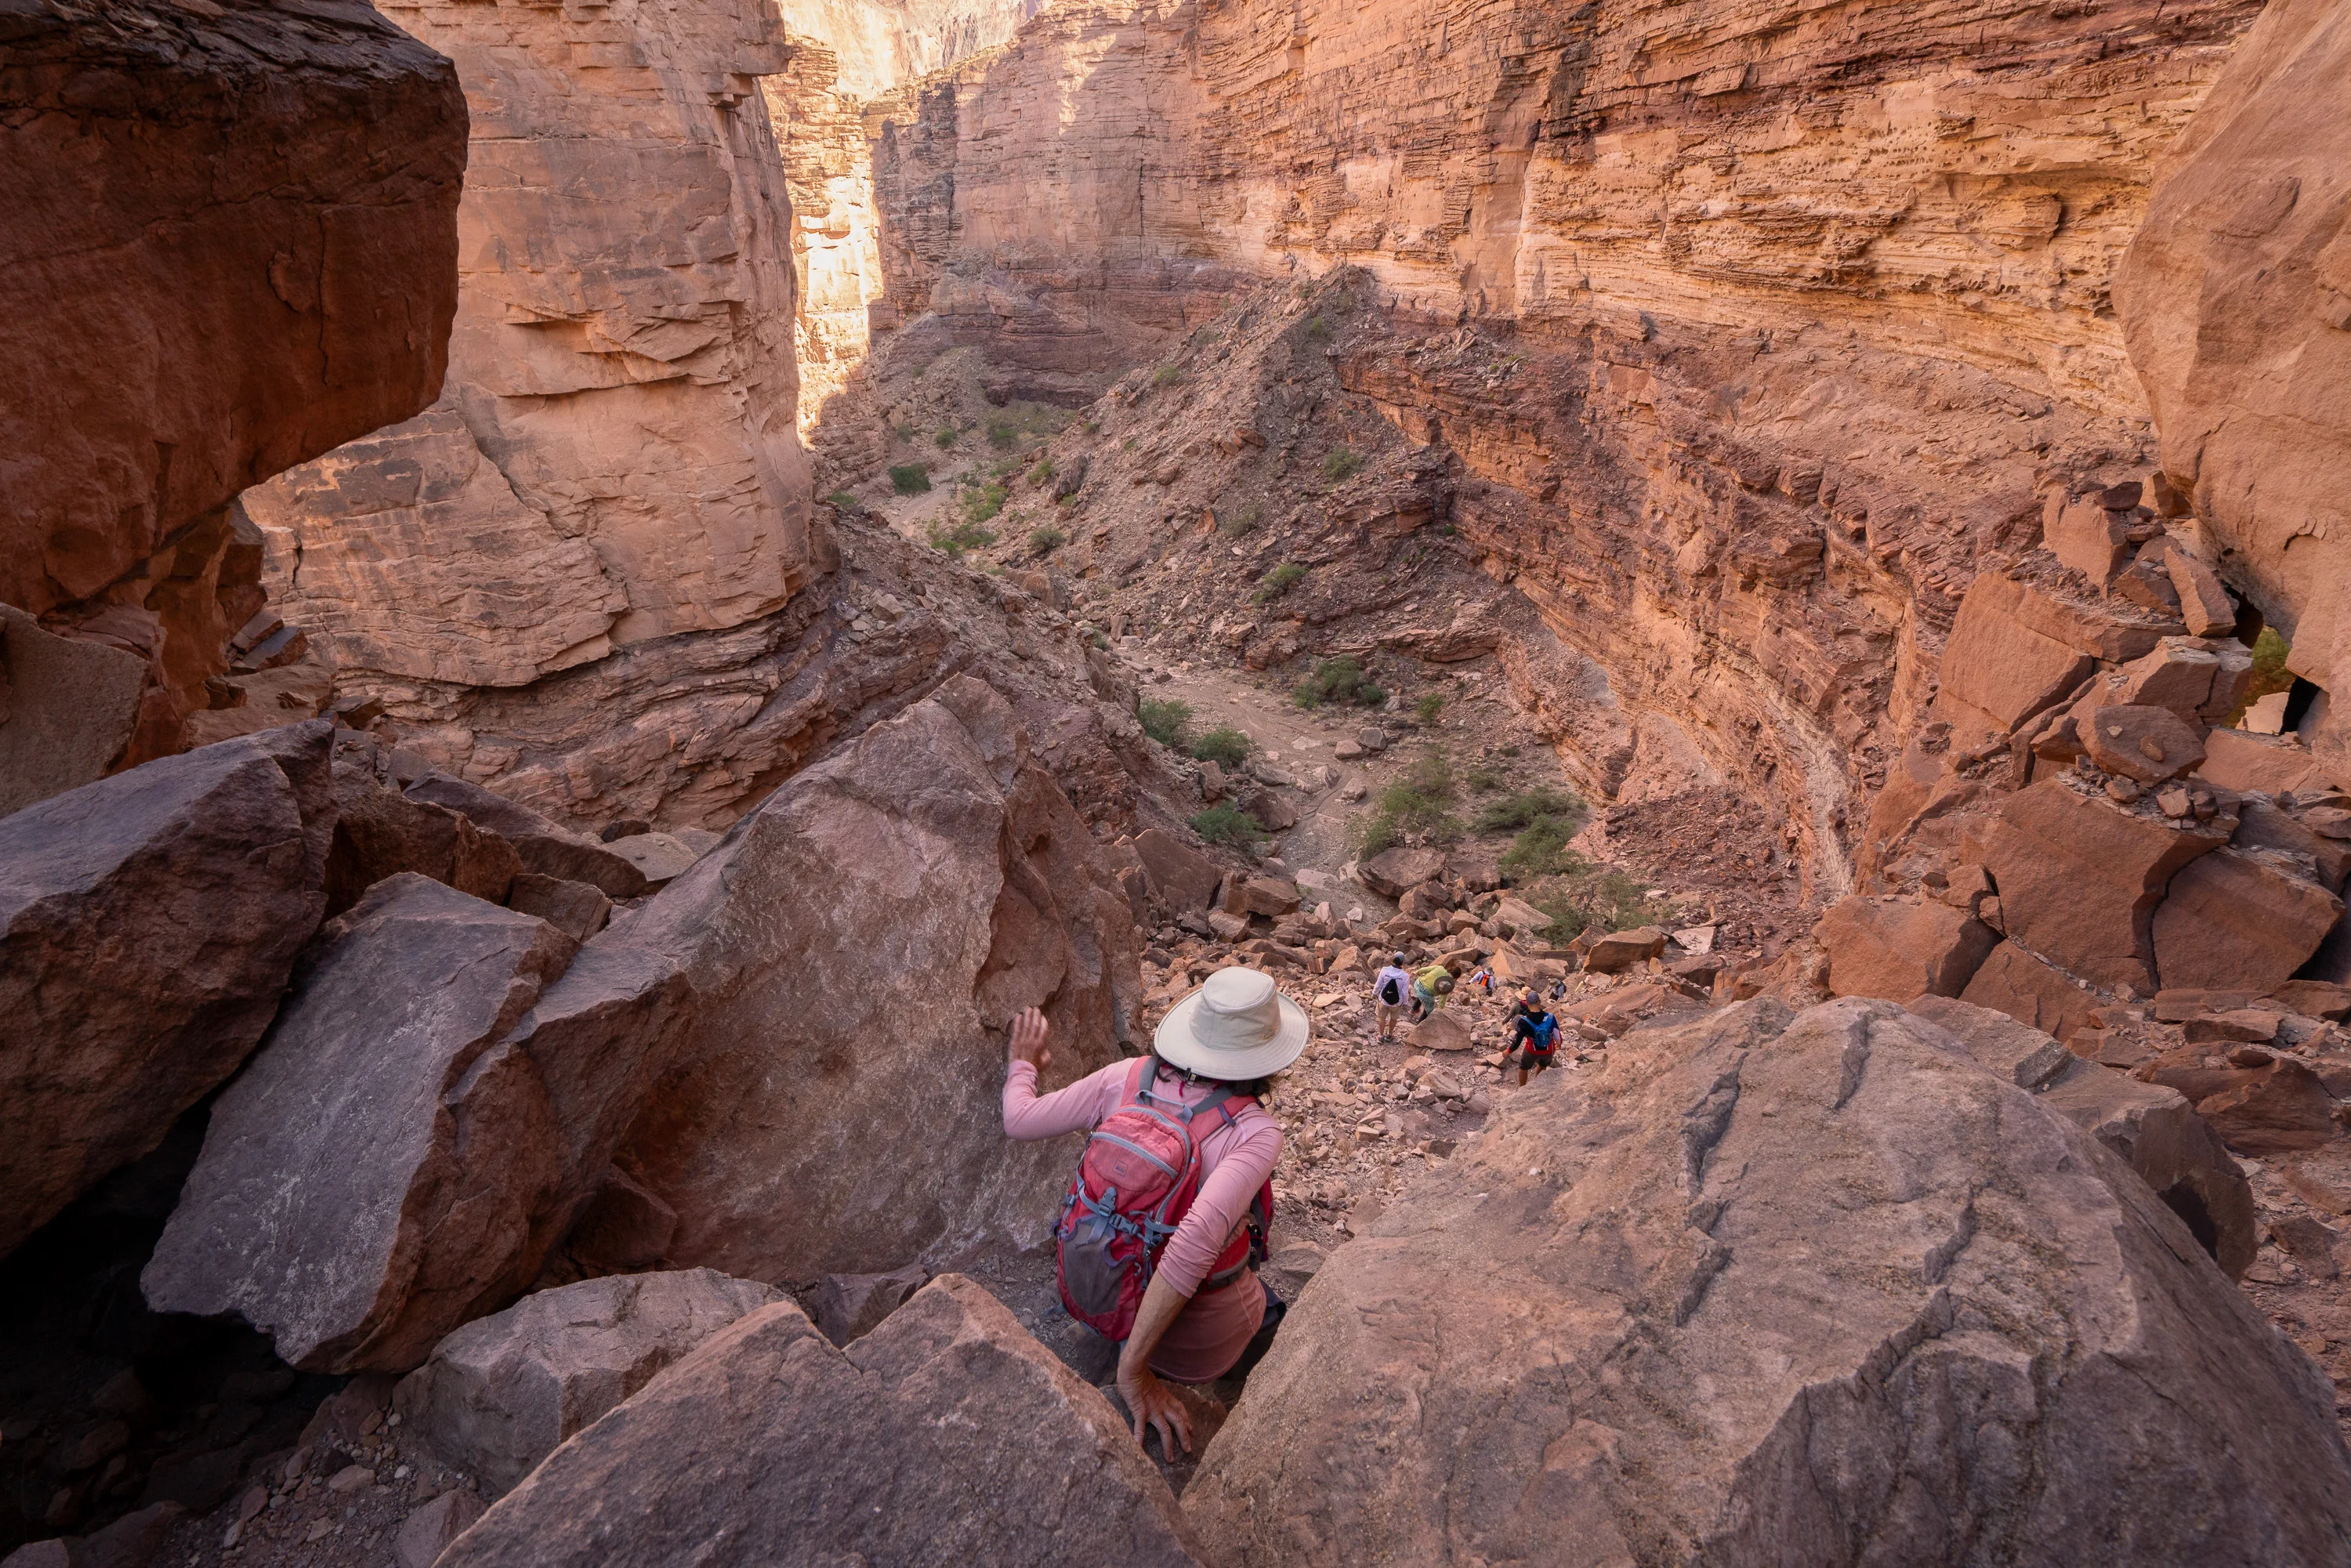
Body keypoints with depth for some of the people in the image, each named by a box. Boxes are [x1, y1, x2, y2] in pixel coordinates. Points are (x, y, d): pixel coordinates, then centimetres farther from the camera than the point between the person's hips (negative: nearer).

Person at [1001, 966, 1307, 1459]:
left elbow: (1019, 1121, -5)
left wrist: (1021, 1067, 16)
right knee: (1279, 1317, 30)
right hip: (1202, 1334, -4)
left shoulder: (1125, 1080, -15)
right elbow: (1197, 1238, -39)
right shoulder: (1255, 1132, -27)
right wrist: (1133, 1367, -33)